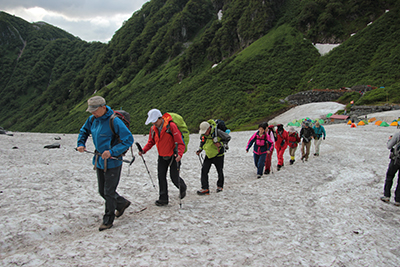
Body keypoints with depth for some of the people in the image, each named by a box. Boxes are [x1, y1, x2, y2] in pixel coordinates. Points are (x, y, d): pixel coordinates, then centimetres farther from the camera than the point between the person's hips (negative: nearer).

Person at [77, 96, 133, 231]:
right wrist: (81, 144, 4)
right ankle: (122, 203, 41)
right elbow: (84, 131, 22)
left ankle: (108, 220, 17)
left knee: (109, 192, 0)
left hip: (112, 162, -8)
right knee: (102, 191, 17)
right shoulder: (92, 119, 2)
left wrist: (112, 152, -28)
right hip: (99, 160, 8)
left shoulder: (115, 121, -20)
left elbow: (129, 139, -21)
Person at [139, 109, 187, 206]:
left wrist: (180, 154, -36)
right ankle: (163, 199, 12)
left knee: (174, 177, -3)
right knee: (161, 177, 3)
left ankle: (183, 188, 30)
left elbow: (180, 142, -22)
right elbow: (151, 142, 13)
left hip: (173, 156, -6)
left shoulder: (171, 126, -21)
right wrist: (143, 150, -4)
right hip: (162, 157, 6)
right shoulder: (153, 129, -1)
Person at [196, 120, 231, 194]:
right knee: (204, 170, -8)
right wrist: (200, 150, 1)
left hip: (218, 155, -4)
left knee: (220, 171, 10)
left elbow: (228, 138, -12)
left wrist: (220, 144, -23)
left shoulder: (217, 132, -24)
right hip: (208, 155, 4)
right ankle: (205, 188, -6)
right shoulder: (203, 134, -7)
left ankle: (220, 186, 33)